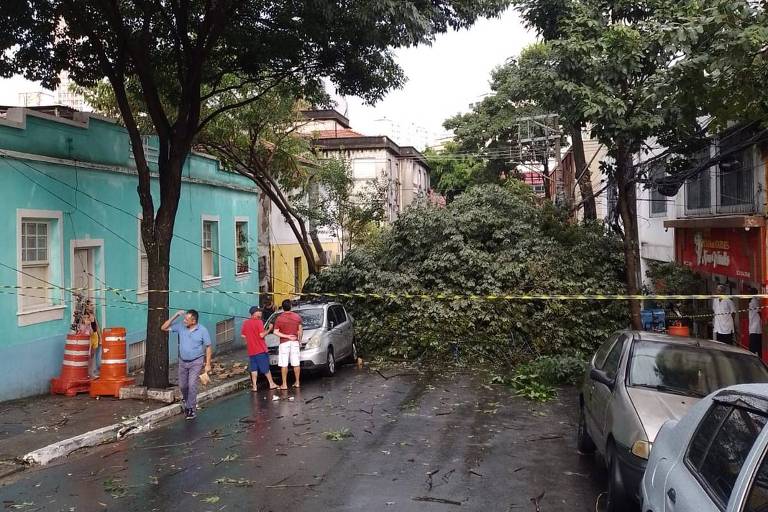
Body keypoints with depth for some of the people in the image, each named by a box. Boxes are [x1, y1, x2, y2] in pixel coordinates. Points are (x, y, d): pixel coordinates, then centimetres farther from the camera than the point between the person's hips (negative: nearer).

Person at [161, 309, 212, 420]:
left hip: (196, 362, -4)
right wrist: (176, 315, -13)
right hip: (182, 362, 4)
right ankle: (187, 402, 38)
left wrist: (208, 364, -9)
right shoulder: (180, 326, -4)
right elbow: (164, 327, -3)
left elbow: (208, 347, -6)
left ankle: (191, 409, -1)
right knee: (182, 386, 13)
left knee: (192, 385, -11)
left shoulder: (202, 330, -12)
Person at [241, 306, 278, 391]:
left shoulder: (245, 323, 6)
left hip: (251, 350, 5)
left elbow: (243, 335, 11)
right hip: (261, 349, -5)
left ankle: (254, 386, 5)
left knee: (254, 369, 8)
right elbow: (261, 335, -16)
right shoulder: (259, 322, -11)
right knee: (266, 368, 5)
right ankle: (271, 384, 12)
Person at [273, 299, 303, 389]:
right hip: (295, 342, 3)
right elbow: (300, 330, 6)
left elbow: (276, 332, -11)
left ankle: (284, 384, 1)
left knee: (284, 365, 0)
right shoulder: (297, 317, 2)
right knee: (296, 363, 8)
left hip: (284, 343, -3)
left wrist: (286, 336, -8)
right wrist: (300, 340, 16)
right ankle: (297, 382, 13)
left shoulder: (279, 319, -7)